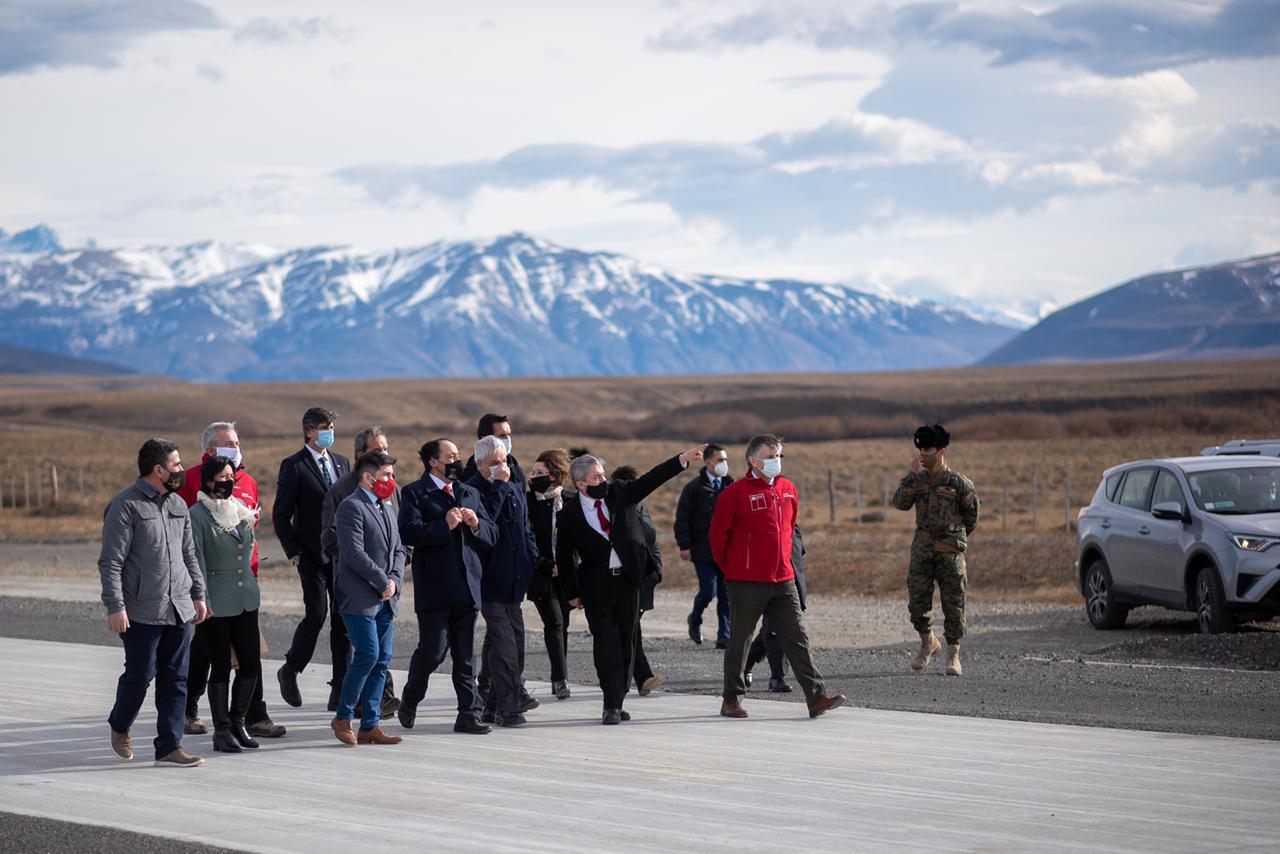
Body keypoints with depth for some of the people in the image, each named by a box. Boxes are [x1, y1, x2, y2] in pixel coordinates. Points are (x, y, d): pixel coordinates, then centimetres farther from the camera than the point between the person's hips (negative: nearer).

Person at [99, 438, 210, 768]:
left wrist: (198, 595, 16)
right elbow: (110, 562, -12)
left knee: (175, 680, 4)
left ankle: (169, 747, 8)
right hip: (142, 612, -6)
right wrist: (115, 607, -17)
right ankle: (120, 726, 27)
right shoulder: (126, 506, -9)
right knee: (140, 675, -1)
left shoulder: (178, 505, 14)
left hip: (179, 609, 6)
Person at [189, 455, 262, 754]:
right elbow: (196, 560, -13)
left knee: (251, 664, 5)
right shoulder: (198, 515, -9)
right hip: (216, 603, -6)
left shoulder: (241, 510, 11)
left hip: (246, 599, 6)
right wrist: (202, 601, -17)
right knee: (221, 667, 0)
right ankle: (222, 730, 9)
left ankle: (237, 720, 22)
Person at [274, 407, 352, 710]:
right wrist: (294, 553, -8)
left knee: (344, 618, 2)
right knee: (316, 615, -11)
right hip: (312, 556, -5)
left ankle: (340, 691, 6)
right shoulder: (294, 466, -4)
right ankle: (290, 671, 14)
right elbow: (281, 515, -3)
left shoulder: (342, 463, 13)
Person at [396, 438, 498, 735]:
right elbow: (409, 532, -16)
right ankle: (409, 702, 17)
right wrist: (444, 526, -19)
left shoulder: (470, 494, 19)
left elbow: (492, 536, 16)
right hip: (434, 587, -5)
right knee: (432, 651, -6)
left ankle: (468, 714, 8)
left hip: (466, 587, 5)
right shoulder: (415, 493, 0)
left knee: (466, 655, 6)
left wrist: (476, 524, -4)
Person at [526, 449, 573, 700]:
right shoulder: (528, 502, -3)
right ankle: (560, 679, -16)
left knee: (562, 624, 6)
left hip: (565, 573, 3)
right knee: (554, 622, -13)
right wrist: (547, 566, -11)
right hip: (541, 574, -3)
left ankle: (559, 679, 15)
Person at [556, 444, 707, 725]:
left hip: (628, 579, 4)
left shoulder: (620, 493, 3)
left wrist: (683, 459, -11)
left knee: (626, 645, 6)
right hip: (596, 584, -4)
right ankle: (612, 705, -3)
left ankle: (617, 703, 14)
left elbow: (651, 479, -1)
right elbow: (564, 557, 0)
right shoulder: (570, 514, -6)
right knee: (607, 647, -7)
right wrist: (572, 593, 1)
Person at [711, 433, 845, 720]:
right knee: (739, 640, 5)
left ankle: (817, 697, -5)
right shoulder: (736, 493, -9)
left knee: (797, 639, -1)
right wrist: (733, 569, 4)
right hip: (746, 585, -5)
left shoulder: (788, 490, 9)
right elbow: (718, 535, -4)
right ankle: (732, 700, 17)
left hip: (783, 581, 5)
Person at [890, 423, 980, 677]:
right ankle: (928, 643, 24)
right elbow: (900, 503, -10)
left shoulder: (958, 482, -3)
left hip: (950, 550, -3)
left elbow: (972, 511, 9)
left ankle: (953, 654, 7)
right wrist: (912, 475, -16)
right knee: (917, 602, 1)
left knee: (953, 603, -1)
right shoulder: (917, 480, 6)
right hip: (922, 549, 3)